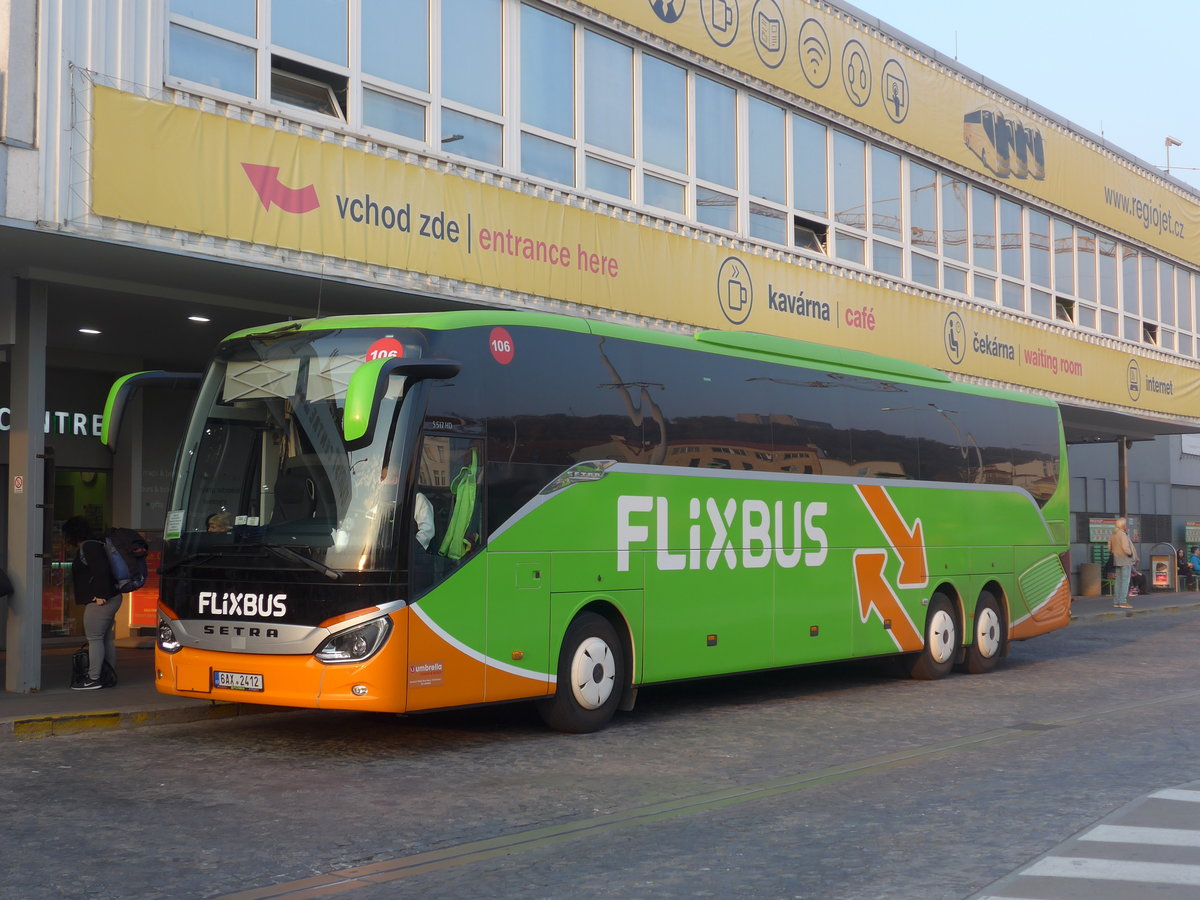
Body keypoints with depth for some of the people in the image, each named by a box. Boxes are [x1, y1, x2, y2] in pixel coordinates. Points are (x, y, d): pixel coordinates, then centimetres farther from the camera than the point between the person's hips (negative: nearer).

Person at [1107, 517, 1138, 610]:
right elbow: (1125, 548, -24)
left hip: (1118, 560, 9)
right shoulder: (1123, 534, -16)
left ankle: (1116, 602, 10)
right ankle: (1123, 602, -11)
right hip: (1125, 560, -9)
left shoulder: (1113, 534, 10)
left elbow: (1110, 548, 15)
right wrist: (1130, 554, -8)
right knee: (1125, 581, -8)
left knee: (1118, 581, 10)